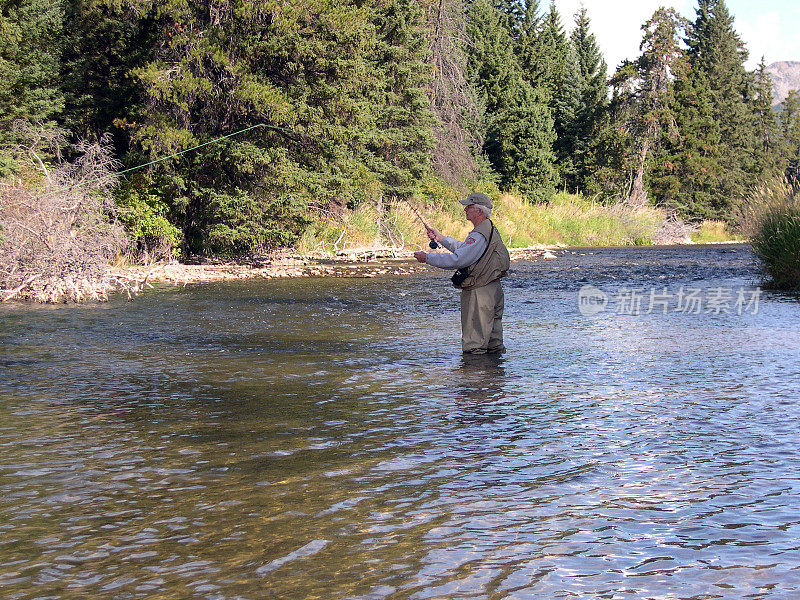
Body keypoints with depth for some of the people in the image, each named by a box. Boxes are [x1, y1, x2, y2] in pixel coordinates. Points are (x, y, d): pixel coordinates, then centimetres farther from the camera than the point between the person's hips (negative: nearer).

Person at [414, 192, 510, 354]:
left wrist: (427, 257, -16)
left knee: (474, 348, -4)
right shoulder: (490, 229, 13)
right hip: (494, 290, 11)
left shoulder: (480, 236, -21)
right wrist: (440, 237, 22)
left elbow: (457, 259, -25)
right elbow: (462, 249, 25)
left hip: (479, 292, -11)